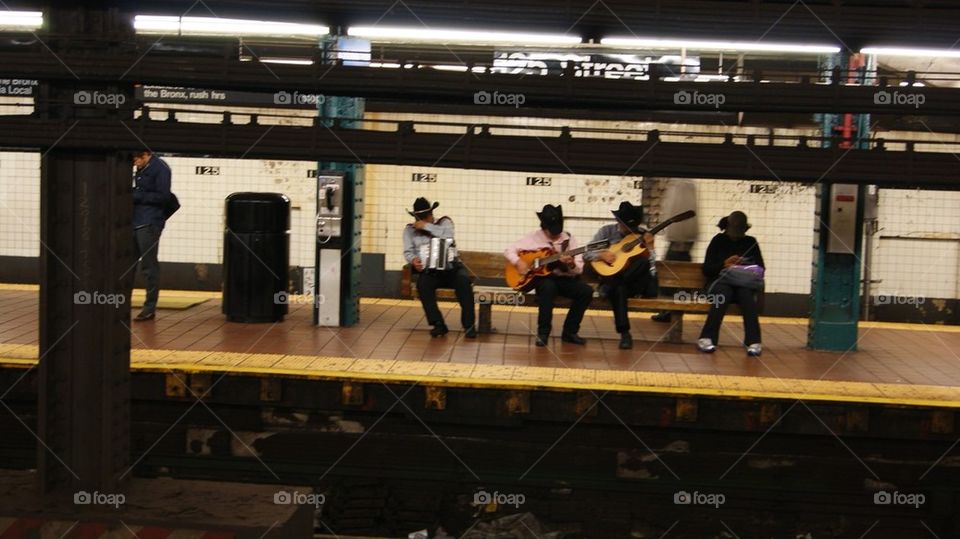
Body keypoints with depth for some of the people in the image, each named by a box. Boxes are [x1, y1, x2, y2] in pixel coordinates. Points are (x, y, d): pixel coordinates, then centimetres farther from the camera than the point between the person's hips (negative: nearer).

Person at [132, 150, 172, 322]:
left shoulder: (160, 168, -9)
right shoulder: (141, 169, 16)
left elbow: (163, 196, -15)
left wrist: (137, 196, -15)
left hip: (150, 224, -9)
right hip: (136, 222, 9)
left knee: (149, 266, -3)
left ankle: (150, 308, 3)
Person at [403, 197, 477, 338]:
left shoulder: (444, 222, 9)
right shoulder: (410, 229, 13)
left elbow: (448, 234, -14)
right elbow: (408, 251, 3)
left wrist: (426, 226, -13)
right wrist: (413, 260, -20)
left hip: (451, 268, 0)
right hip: (429, 271, 1)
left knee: (463, 279, -33)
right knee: (422, 284, -34)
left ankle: (469, 325, -30)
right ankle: (438, 324, -29)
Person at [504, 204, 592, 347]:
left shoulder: (568, 239, 4)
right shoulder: (534, 238, -1)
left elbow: (579, 269, -1)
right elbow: (509, 251, 1)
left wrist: (572, 265, -25)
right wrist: (518, 262, -18)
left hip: (563, 279, 3)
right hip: (541, 277, -3)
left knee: (586, 291, -23)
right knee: (548, 287, -38)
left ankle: (569, 332, -8)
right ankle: (543, 332, -26)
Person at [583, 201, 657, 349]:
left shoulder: (643, 235, 7)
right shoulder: (607, 231, 5)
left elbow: (653, 266, 1)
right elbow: (586, 254, 2)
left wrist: (649, 247, -14)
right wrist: (602, 255, -16)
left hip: (635, 281, 2)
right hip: (612, 278, -2)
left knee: (644, 263, -32)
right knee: (619, 289, -39)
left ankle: (609, 288, -24)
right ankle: (624, 333, -36)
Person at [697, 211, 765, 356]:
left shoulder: (751, 242, 17)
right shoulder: (718, 241, 13)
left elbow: (760, 268, 12)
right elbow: (706, 269, 7)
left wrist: (745, 265, -9)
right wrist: (724, 264, -11)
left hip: (744, 284, 1)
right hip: (720, 281, -1)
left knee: (747, 295, -35)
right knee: (723, 293, -38)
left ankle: (754, 342, -42)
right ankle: (707, 338, -45)